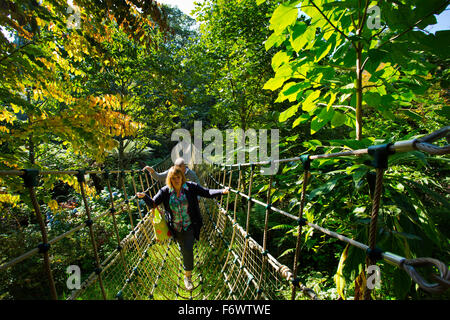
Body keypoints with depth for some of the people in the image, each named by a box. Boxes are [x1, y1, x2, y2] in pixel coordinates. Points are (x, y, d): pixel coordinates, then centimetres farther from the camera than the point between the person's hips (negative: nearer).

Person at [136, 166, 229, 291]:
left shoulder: (191, 187, -14)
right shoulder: (165, 191, -10)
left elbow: (207, 193, -16)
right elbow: (152, 203, -8)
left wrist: (222, 191, -31)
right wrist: (144, 196, -29)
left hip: (189, 226, -2)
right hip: (175, 228, 3)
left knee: (188, 250, -10)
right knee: (183, 248, 21)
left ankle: (188, 276, 13)